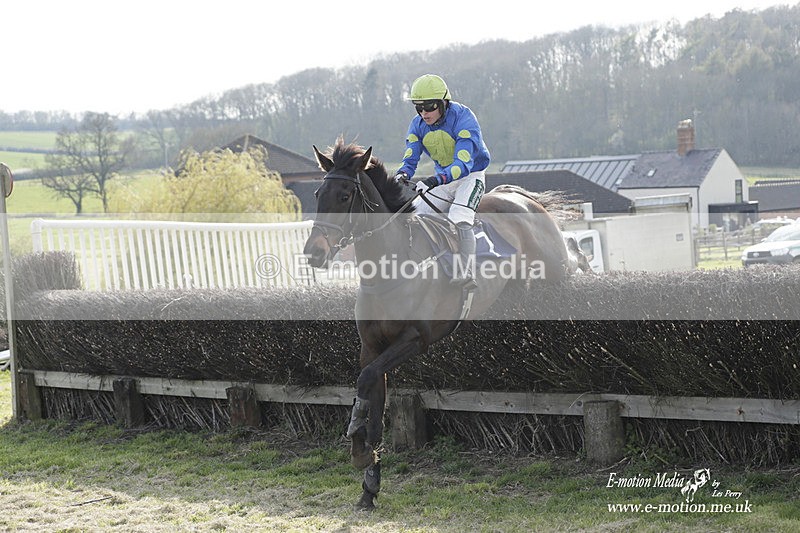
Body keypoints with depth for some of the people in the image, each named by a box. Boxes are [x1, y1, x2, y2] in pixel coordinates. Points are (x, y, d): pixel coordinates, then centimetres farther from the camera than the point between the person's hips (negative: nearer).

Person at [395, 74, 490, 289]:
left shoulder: (463, 118, -27)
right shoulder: (418, 125, -7)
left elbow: (463, 164, -36)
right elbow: (410, 159, -11)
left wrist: (435, 180, -52)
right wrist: (403, 174, -37)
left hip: (471, 176, -7)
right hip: (443, 179, 7)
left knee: (458, 219, -31)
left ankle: (466, 275, -39)